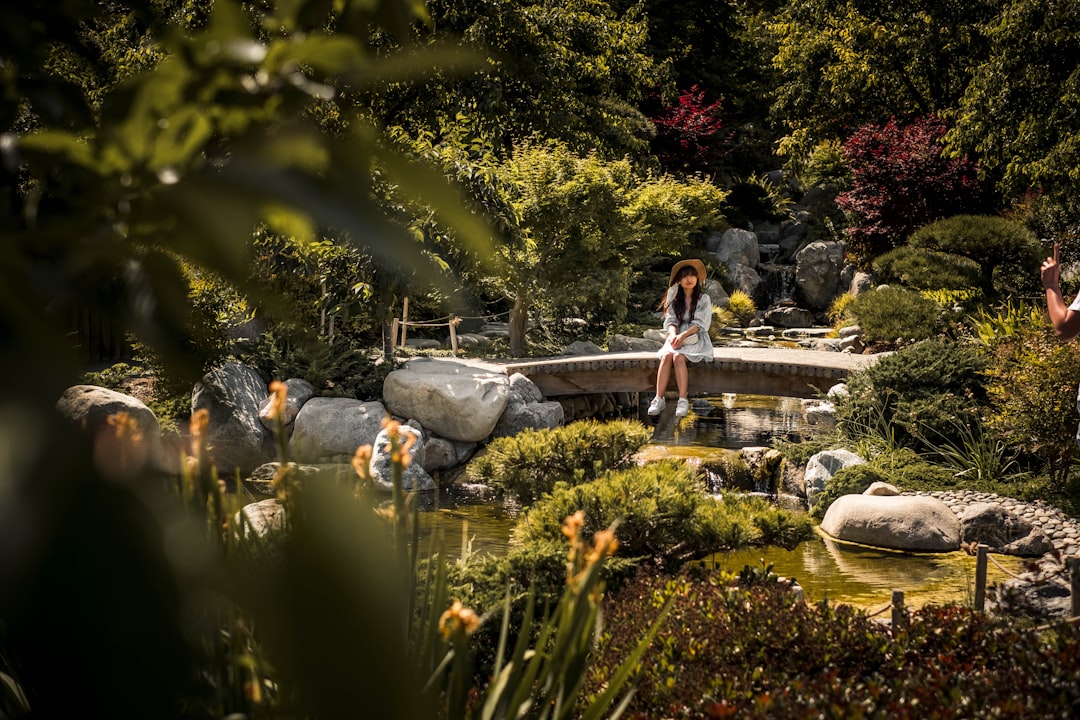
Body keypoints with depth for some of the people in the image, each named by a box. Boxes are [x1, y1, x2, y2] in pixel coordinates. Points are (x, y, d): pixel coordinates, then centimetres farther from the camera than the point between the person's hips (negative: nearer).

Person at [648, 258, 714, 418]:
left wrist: (683, 335, -19)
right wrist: (673, 335, -16)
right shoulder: (674, 300, 15)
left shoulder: (704, 299, 4)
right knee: (666, 356, -30)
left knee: (678, 357, -34)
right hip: (676, 338, 3)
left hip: (696, 339, -3)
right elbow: (671, 321, 6)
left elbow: (700, 323, -5)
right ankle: (659, 399, -39)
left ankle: (683, 400, -38)